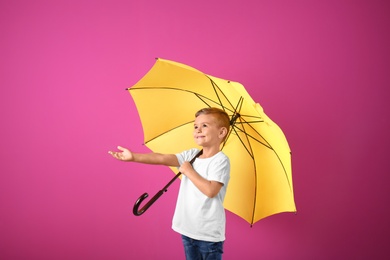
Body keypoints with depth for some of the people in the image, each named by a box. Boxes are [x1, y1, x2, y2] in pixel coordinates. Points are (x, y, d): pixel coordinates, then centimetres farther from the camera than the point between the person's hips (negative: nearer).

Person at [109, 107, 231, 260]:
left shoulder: (221, 161, -14)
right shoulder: (191, 155, 5)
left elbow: (210, 190, -26)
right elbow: (163, 158, -5)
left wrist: (189, 171, -16)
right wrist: (134, 157, -15)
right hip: (188, 229, 6)